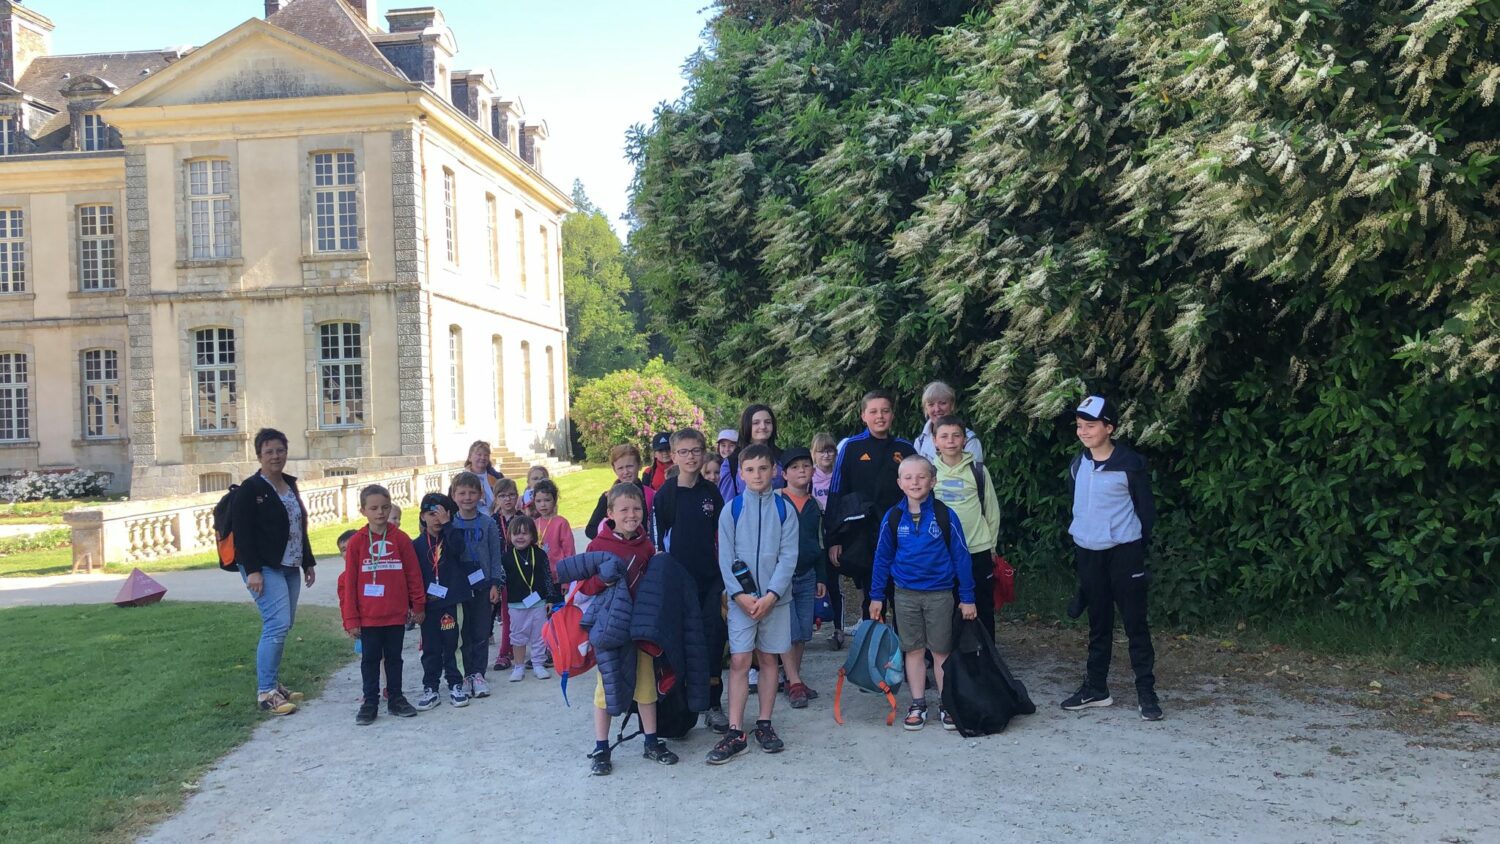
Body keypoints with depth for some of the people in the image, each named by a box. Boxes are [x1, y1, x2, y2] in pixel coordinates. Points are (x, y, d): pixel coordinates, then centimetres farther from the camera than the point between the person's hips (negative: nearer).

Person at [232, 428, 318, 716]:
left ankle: (273, 684, 19)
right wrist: (252, 570, -20)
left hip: (289, 567, 8)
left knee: (283, 625, 9)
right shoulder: (250, 489, -8)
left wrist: (308, 562, 19)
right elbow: (242, 532, -13)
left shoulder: (290, 485, 14)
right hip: (264, 569, -8)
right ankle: (265, 692, -9)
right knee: (277, 624, -15)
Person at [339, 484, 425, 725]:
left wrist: (418, 605, 3)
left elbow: (413, 574, 2)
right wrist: (351, 619, -5)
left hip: (396, 614, 1)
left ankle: (396, 698, 24)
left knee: (394, 657, 12)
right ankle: (370, 702, 18)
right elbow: (349, 582, -3)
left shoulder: (401, 539, -3)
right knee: (370, 659, 9)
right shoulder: (356, 542, -5)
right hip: (368, 616, -1)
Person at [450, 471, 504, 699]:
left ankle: (478, 674, 14)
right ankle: (467, 675, 14)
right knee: (463, 633, 6)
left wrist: (495, 584, -4)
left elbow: (495, 556, 2)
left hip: (482, 586, 0)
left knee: (481, 633, 5)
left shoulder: (488, 523, 0)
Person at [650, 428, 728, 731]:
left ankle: (713, 703, 8)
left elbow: (722, 537, 10)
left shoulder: (711, 492, 6)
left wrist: (726, 580, 7)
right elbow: (657, 543, 1)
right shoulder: (665, 495, -1)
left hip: (711, 580, 2)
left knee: (713, 639, -2)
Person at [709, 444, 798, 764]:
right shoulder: (731, 510, -1)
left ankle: (764, 724, 20)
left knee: (768, 658, 9)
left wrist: (770, 596, -13)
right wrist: (739, 594, -12)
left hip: (774, 598, 1)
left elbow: (788, 556, -4)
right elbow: (725, 557, -2)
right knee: (739, 661, -3)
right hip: (741, 599, -1)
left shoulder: (784, 509, -1)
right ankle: (735, 733, 1)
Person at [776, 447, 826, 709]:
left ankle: (794, 678, 20)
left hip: (807, 576, 5)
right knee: (789, 631, -7)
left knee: (803, 632, 9)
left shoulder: (814, 506, 11)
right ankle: (794, 683, -1)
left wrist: (821, 578, 17)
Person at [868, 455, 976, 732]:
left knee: (941, 651, 7)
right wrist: (876, 596, 7)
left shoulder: (945, 515, -9)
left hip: (940, 594, -2)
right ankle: (918, 705, 20)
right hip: (906, 594, 2)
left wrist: (967, 597, -2)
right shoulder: (893, 518, -3)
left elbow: (961, 556, -4)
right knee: (914, 650, 10)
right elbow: (882, 558, 6)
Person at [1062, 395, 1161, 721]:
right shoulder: (1078, 464, 7)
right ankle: (1096, 688, 22)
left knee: (1135, 622, 0)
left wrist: (1138, 547, -5)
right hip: (1088, 552, 5)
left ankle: (1146, 692, 7)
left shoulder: (1130, 463, -10)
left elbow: (1146, 508, -4)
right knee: (1098, 624, 14)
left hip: (1124, 552, -5)